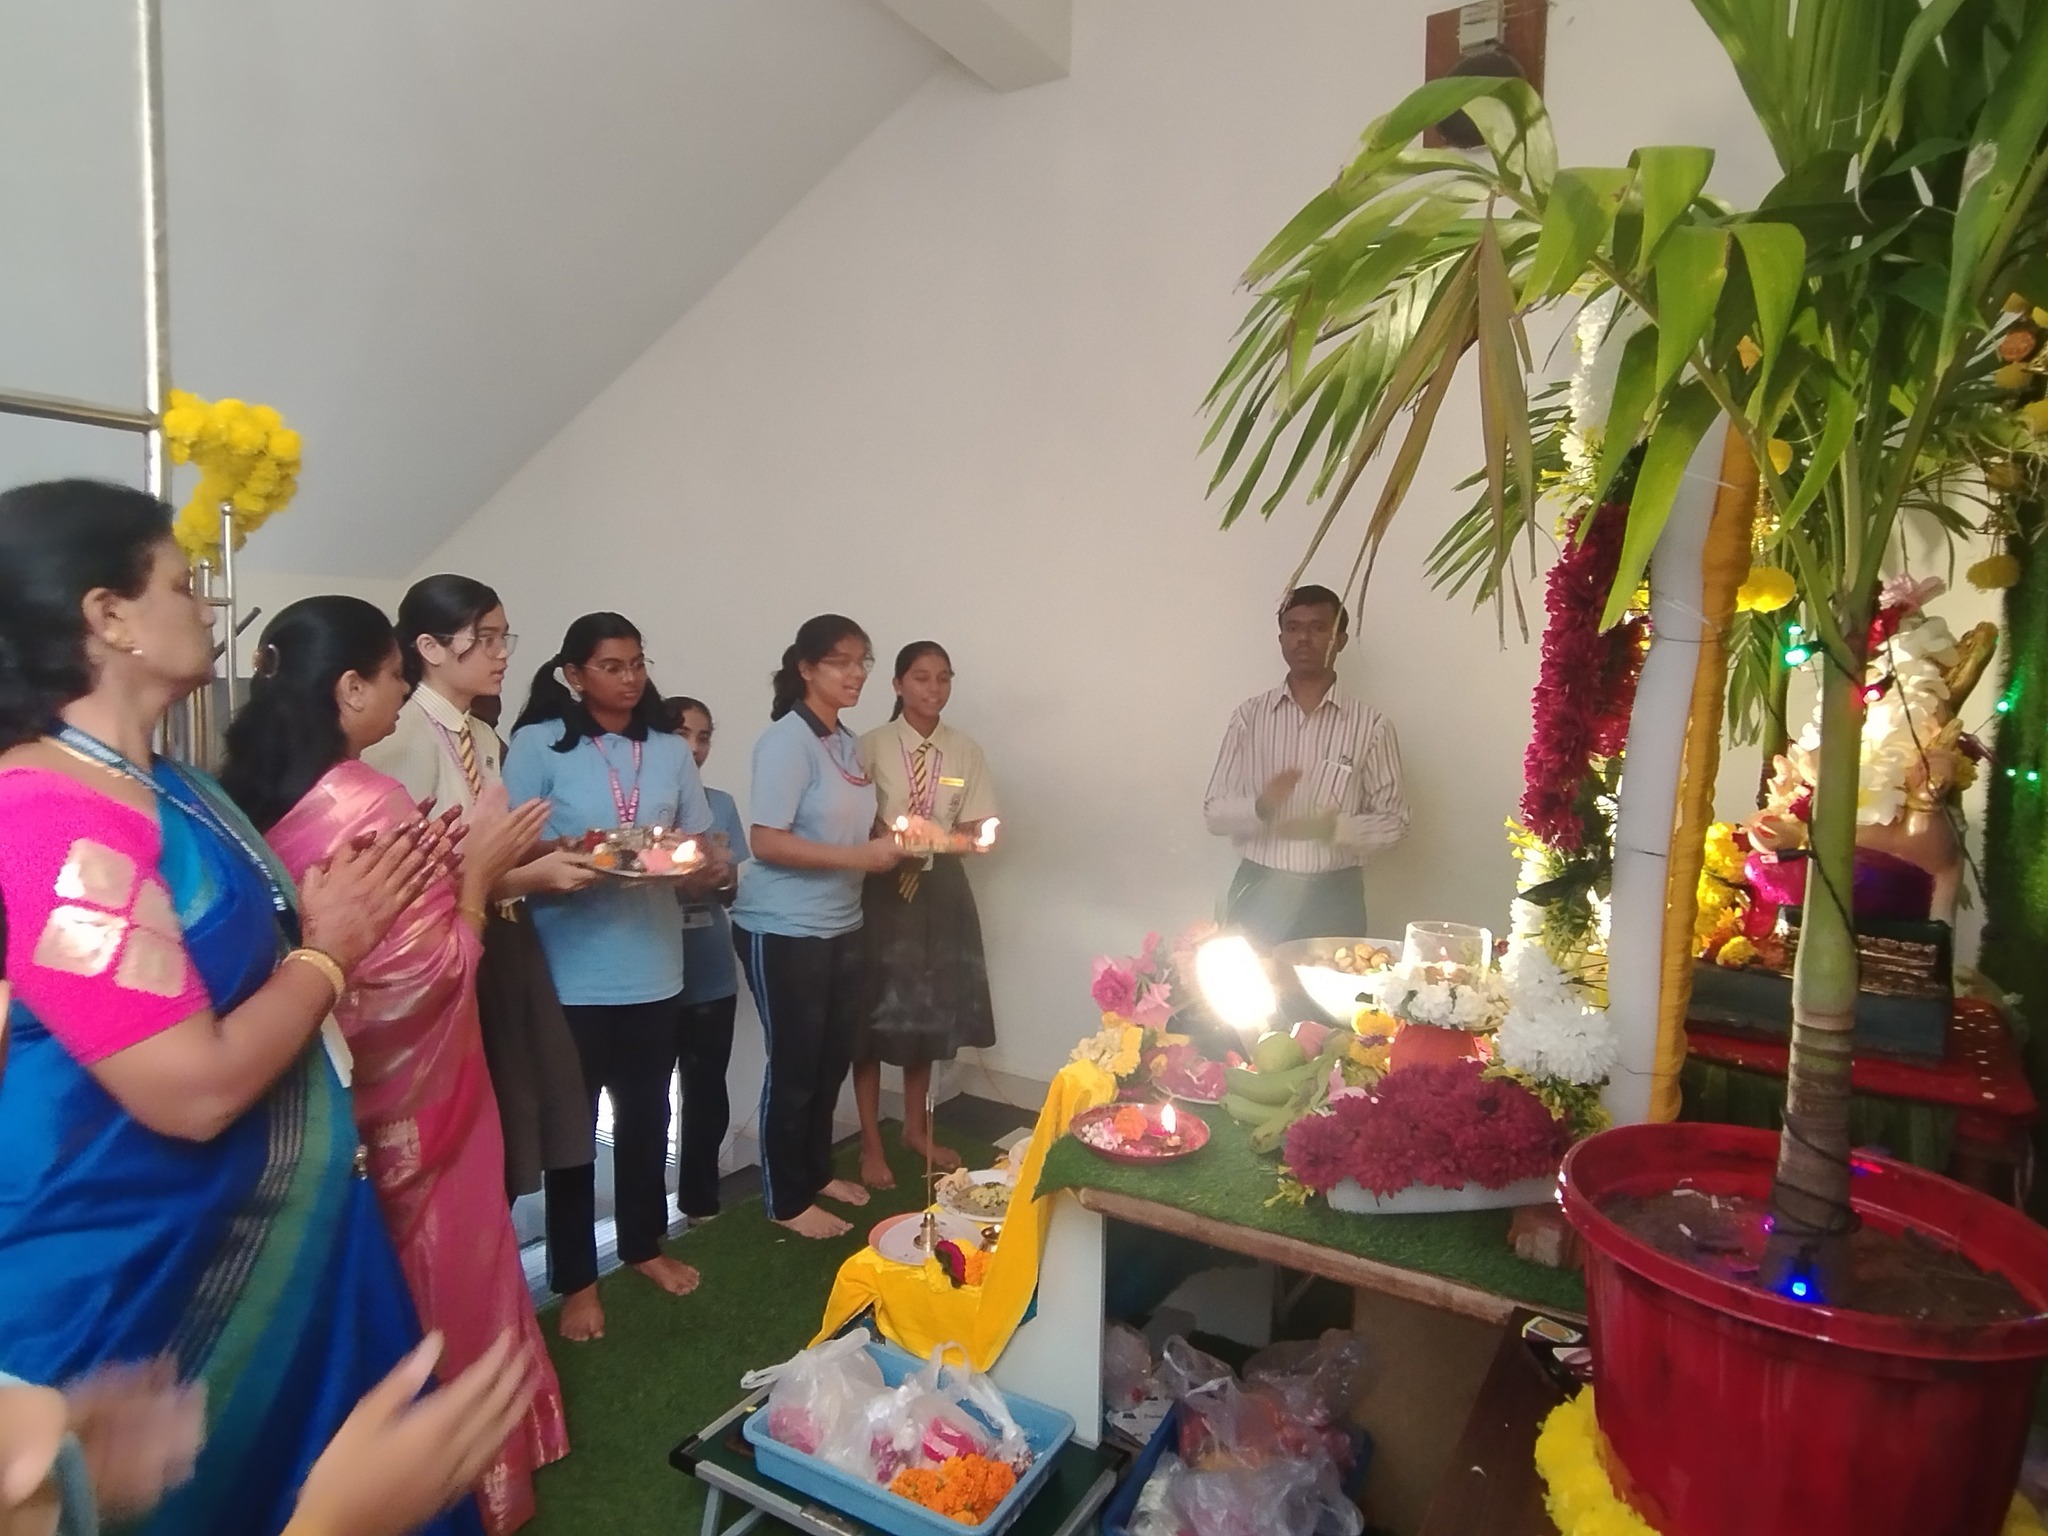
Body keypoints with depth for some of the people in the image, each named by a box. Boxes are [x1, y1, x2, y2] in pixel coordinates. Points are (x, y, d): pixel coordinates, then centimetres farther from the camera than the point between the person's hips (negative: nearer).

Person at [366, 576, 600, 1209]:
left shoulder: (484, 736, 11)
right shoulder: (406, 738, -17)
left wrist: (553, 854, 2)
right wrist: (527, 878, -20)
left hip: (502, 947, 8)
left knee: (505, 1130, 16)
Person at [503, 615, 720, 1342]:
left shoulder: (670, 750, 7)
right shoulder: (538, 745, -5)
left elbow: (701, 847, 10)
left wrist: (704, 866, -12)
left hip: (655, 968, 4)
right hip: (572, 973, -4)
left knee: (645, 1115, 17)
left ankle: (644, 1245, 36)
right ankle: (576, 1281, 23)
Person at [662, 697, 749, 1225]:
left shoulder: (721, 804, 7)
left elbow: (732, 892, 8)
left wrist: (723, 876, -15)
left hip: (711, 973, 3)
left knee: (708, 1092, 11)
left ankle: (701, 1201, 28)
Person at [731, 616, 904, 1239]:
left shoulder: (848, 743, 9)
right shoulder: (786, 740, -17)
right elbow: (766, 841, -23)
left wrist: (894, 839, 1)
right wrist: (862, 857, -24)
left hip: (841, 926, 8)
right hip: (784, 931, -8)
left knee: (834, 1057, 17)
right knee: (795, 1064, 4)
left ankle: (818, 1171, 36)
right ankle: (787, 1200, 21)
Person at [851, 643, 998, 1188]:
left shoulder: (965, 751, 3)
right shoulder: (873, 746, -6)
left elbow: (978, 829, 1)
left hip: (942, 887, 4)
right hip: (883, 886, -3)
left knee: (931, 1012, 12)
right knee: (876, 1014, 1)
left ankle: (916, 1128, 31)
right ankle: (871, 1144, 16)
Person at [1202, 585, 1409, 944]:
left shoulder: (1370, 725, -2)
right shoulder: (1249, 716, 1)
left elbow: (1393, 821, 1)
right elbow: (1216, 813, 1)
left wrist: (1334, 827, -17)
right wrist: (1260, 807, -19)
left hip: (1333, 896, 0)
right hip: (1257, 892, 1)